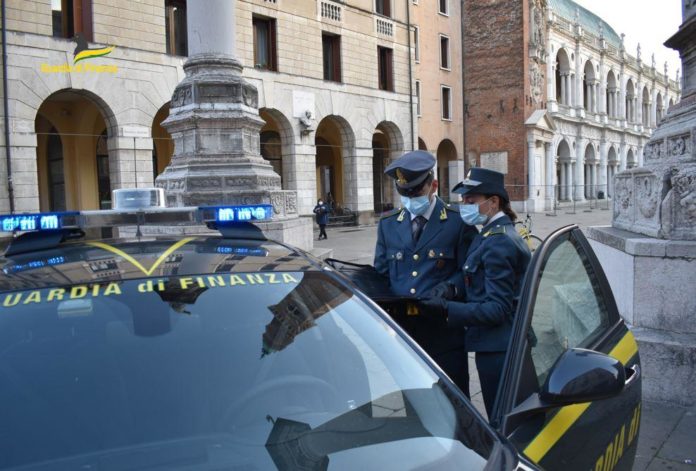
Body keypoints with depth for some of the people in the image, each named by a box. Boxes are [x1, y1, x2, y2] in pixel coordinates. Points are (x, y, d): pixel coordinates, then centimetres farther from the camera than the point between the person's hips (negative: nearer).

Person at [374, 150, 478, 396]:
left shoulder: (458, 222, -1)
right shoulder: (388, 224, 11)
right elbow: (381, 272, 13)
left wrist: (448, 288, -20)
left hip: (443, 329, -3)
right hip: (402, 327, 4)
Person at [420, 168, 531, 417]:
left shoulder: (496, 243, -19)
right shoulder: (499, 234, 11)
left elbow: (497, 310, -22)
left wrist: (447, 308, -24)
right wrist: (449, 298, 6)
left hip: (496, 349, -10)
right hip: (500, 343, 10)